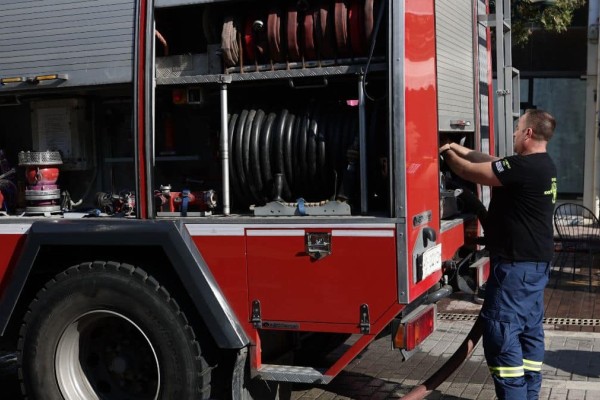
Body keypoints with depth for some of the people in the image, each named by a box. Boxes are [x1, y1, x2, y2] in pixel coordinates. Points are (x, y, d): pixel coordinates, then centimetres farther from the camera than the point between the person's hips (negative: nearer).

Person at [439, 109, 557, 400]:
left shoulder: (524, 167, -20)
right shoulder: (542, 165, 11)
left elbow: (471, 172, -14)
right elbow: (490, 162, 19)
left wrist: (446, 154, 3)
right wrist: (458, 148, 15)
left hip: (517, 264, -10)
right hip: (535, 262, 10)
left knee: (501, 331, -7)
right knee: (529, 329, 14)